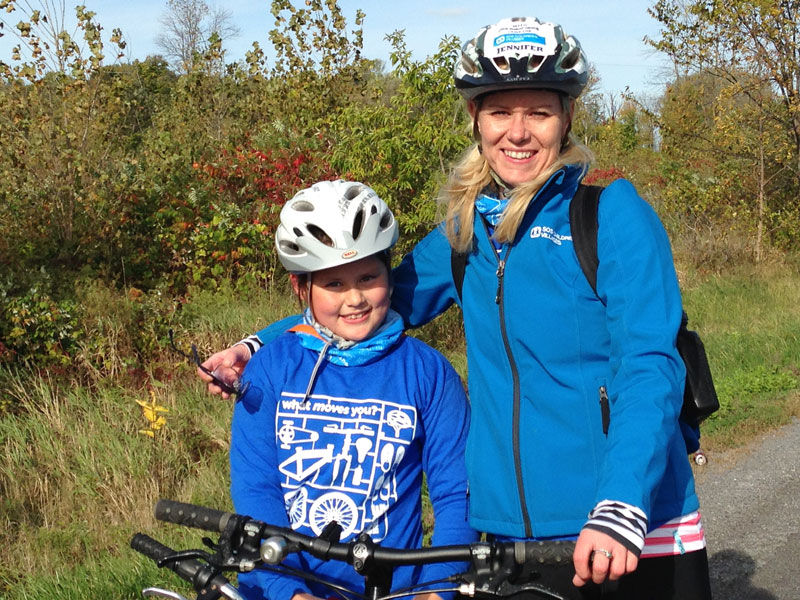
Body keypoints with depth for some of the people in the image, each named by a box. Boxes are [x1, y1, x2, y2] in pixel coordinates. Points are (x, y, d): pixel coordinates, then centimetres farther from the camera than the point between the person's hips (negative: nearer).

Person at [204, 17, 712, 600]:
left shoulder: (613, 213, -8)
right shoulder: (467, 230, 7)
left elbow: (649, 367, -17)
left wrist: (619, 510, -29)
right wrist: (258, 347, 6)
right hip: (509, 534, 4)